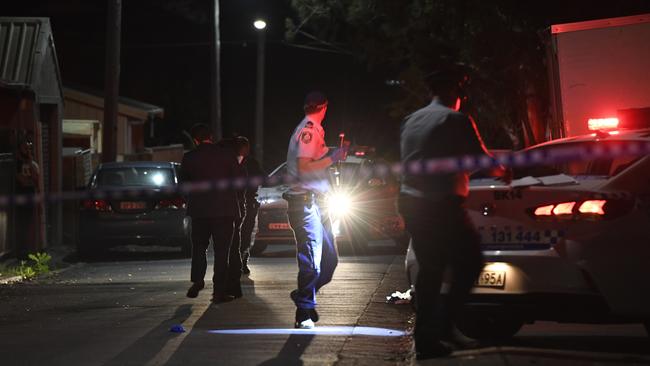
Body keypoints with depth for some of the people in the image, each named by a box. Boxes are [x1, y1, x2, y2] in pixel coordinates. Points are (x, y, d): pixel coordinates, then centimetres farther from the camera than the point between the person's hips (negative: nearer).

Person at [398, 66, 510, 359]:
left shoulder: (412, 121, 13)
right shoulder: (456, 120, -10)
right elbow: (481, 159, -6)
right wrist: (501, 171, 16)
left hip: (410, 202, 8)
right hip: (441, 206, -8)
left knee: (429, 269, 14)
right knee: (470, 262, 3)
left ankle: (425, 338, 14)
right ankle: (442, 324, -5)